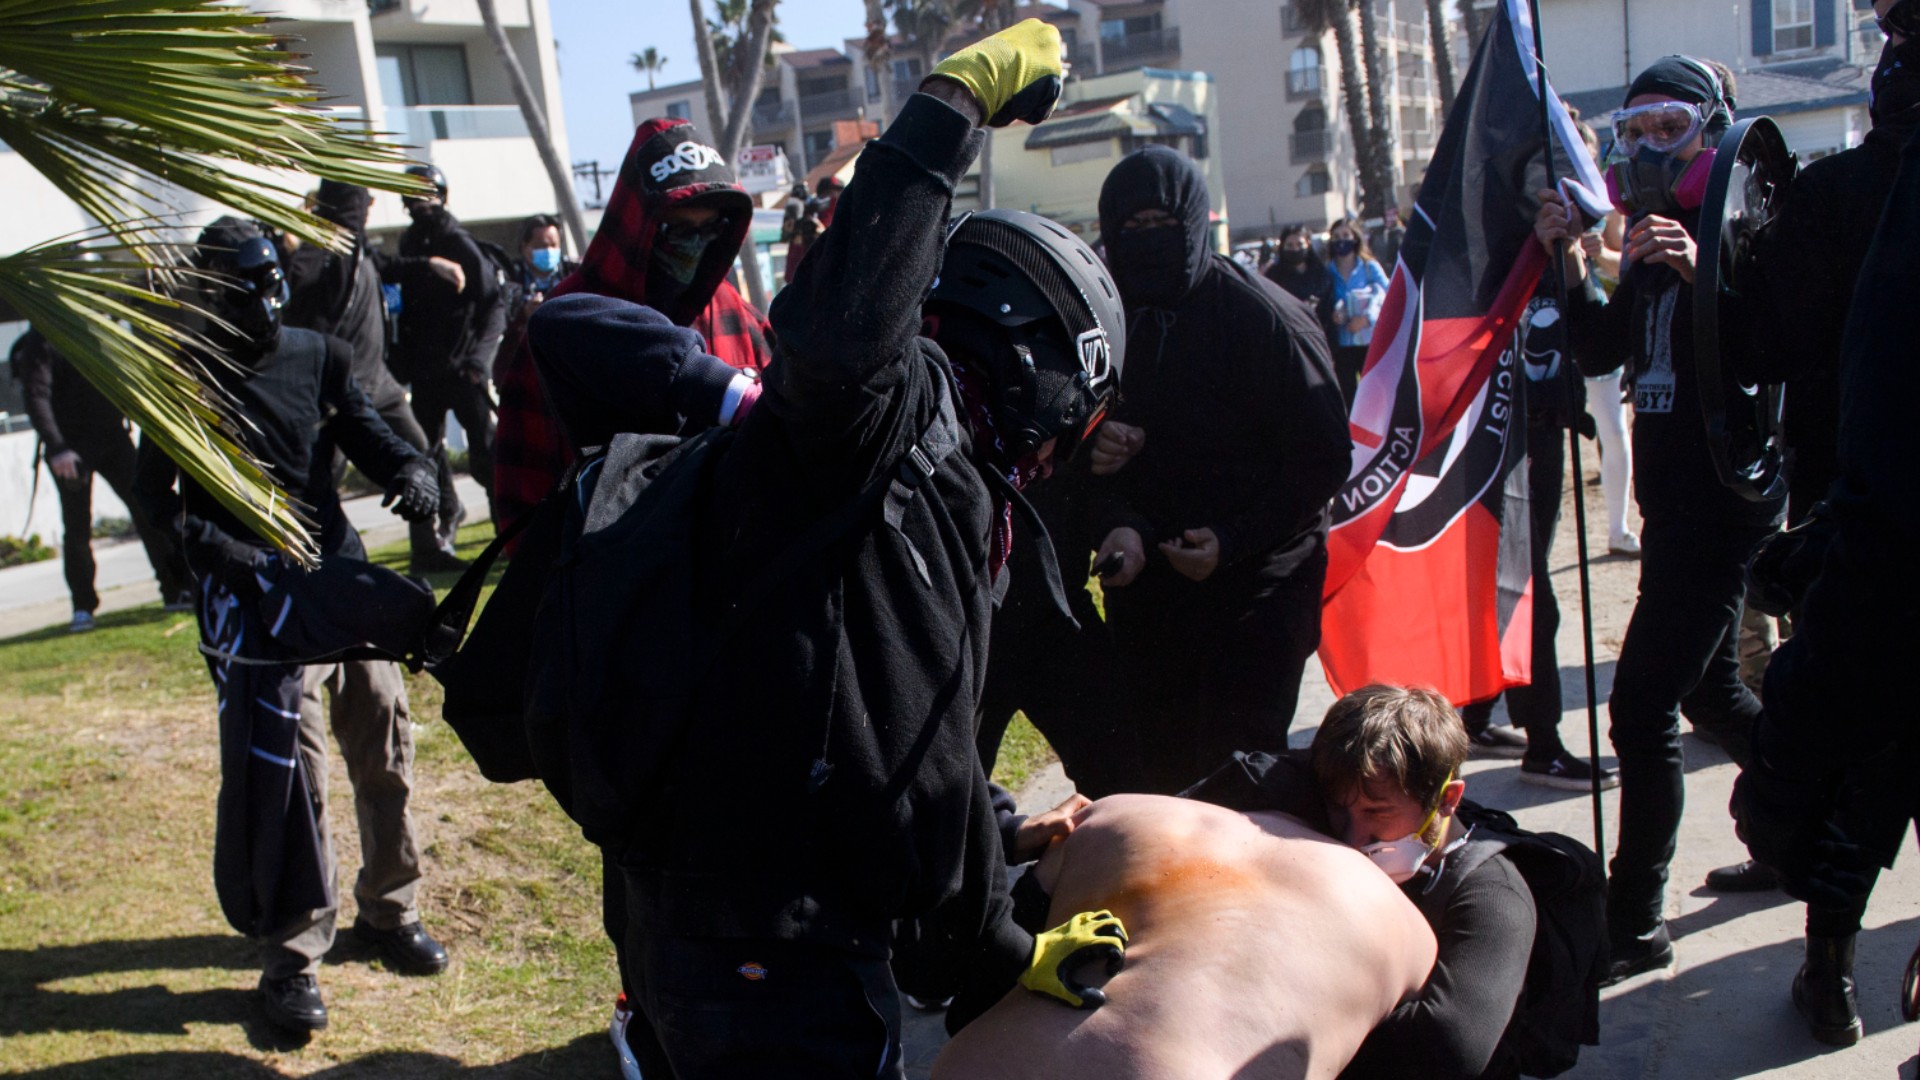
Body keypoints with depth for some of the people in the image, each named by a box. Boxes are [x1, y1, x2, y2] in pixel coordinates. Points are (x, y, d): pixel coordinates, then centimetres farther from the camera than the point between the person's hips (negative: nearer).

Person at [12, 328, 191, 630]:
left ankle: (176, 591, 5)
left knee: (147, 509, 0)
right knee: (77, 528, 0)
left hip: (112, 436, 5)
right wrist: (56, 447, -27)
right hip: (70, 448, -4)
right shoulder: (39, 342, -8)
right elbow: (36, 398, -17)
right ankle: (83, 608, 11)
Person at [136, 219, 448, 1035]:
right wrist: (214, 543, -17)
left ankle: (389, 910, 32)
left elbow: (370, 437, 2)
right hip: (256, 601, -4)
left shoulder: (318, 358, 5)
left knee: (384, 753, 12)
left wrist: (411, 471, -20)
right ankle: (290, 957, 11)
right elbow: (156, 493, 0)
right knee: (280, 777, -5)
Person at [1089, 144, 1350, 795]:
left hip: (1258, 586, -4)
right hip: (1144, 585, 5)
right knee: (1155, 767, 10)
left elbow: (1323, 455, -10)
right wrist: (1118, 525, -13)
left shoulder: (1266, 317, -11)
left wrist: (1232, 540, -18)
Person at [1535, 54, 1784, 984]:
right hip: (1672, 497, 9)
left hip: (1724, 497, -9)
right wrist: (1571, 263, -3)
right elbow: (1602, 353, 10)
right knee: (1706, 688, 21)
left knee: (1643, 705, -12)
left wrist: (1701, 271, -35)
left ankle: (1635, 920, -3)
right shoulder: (1651, 237, 13)